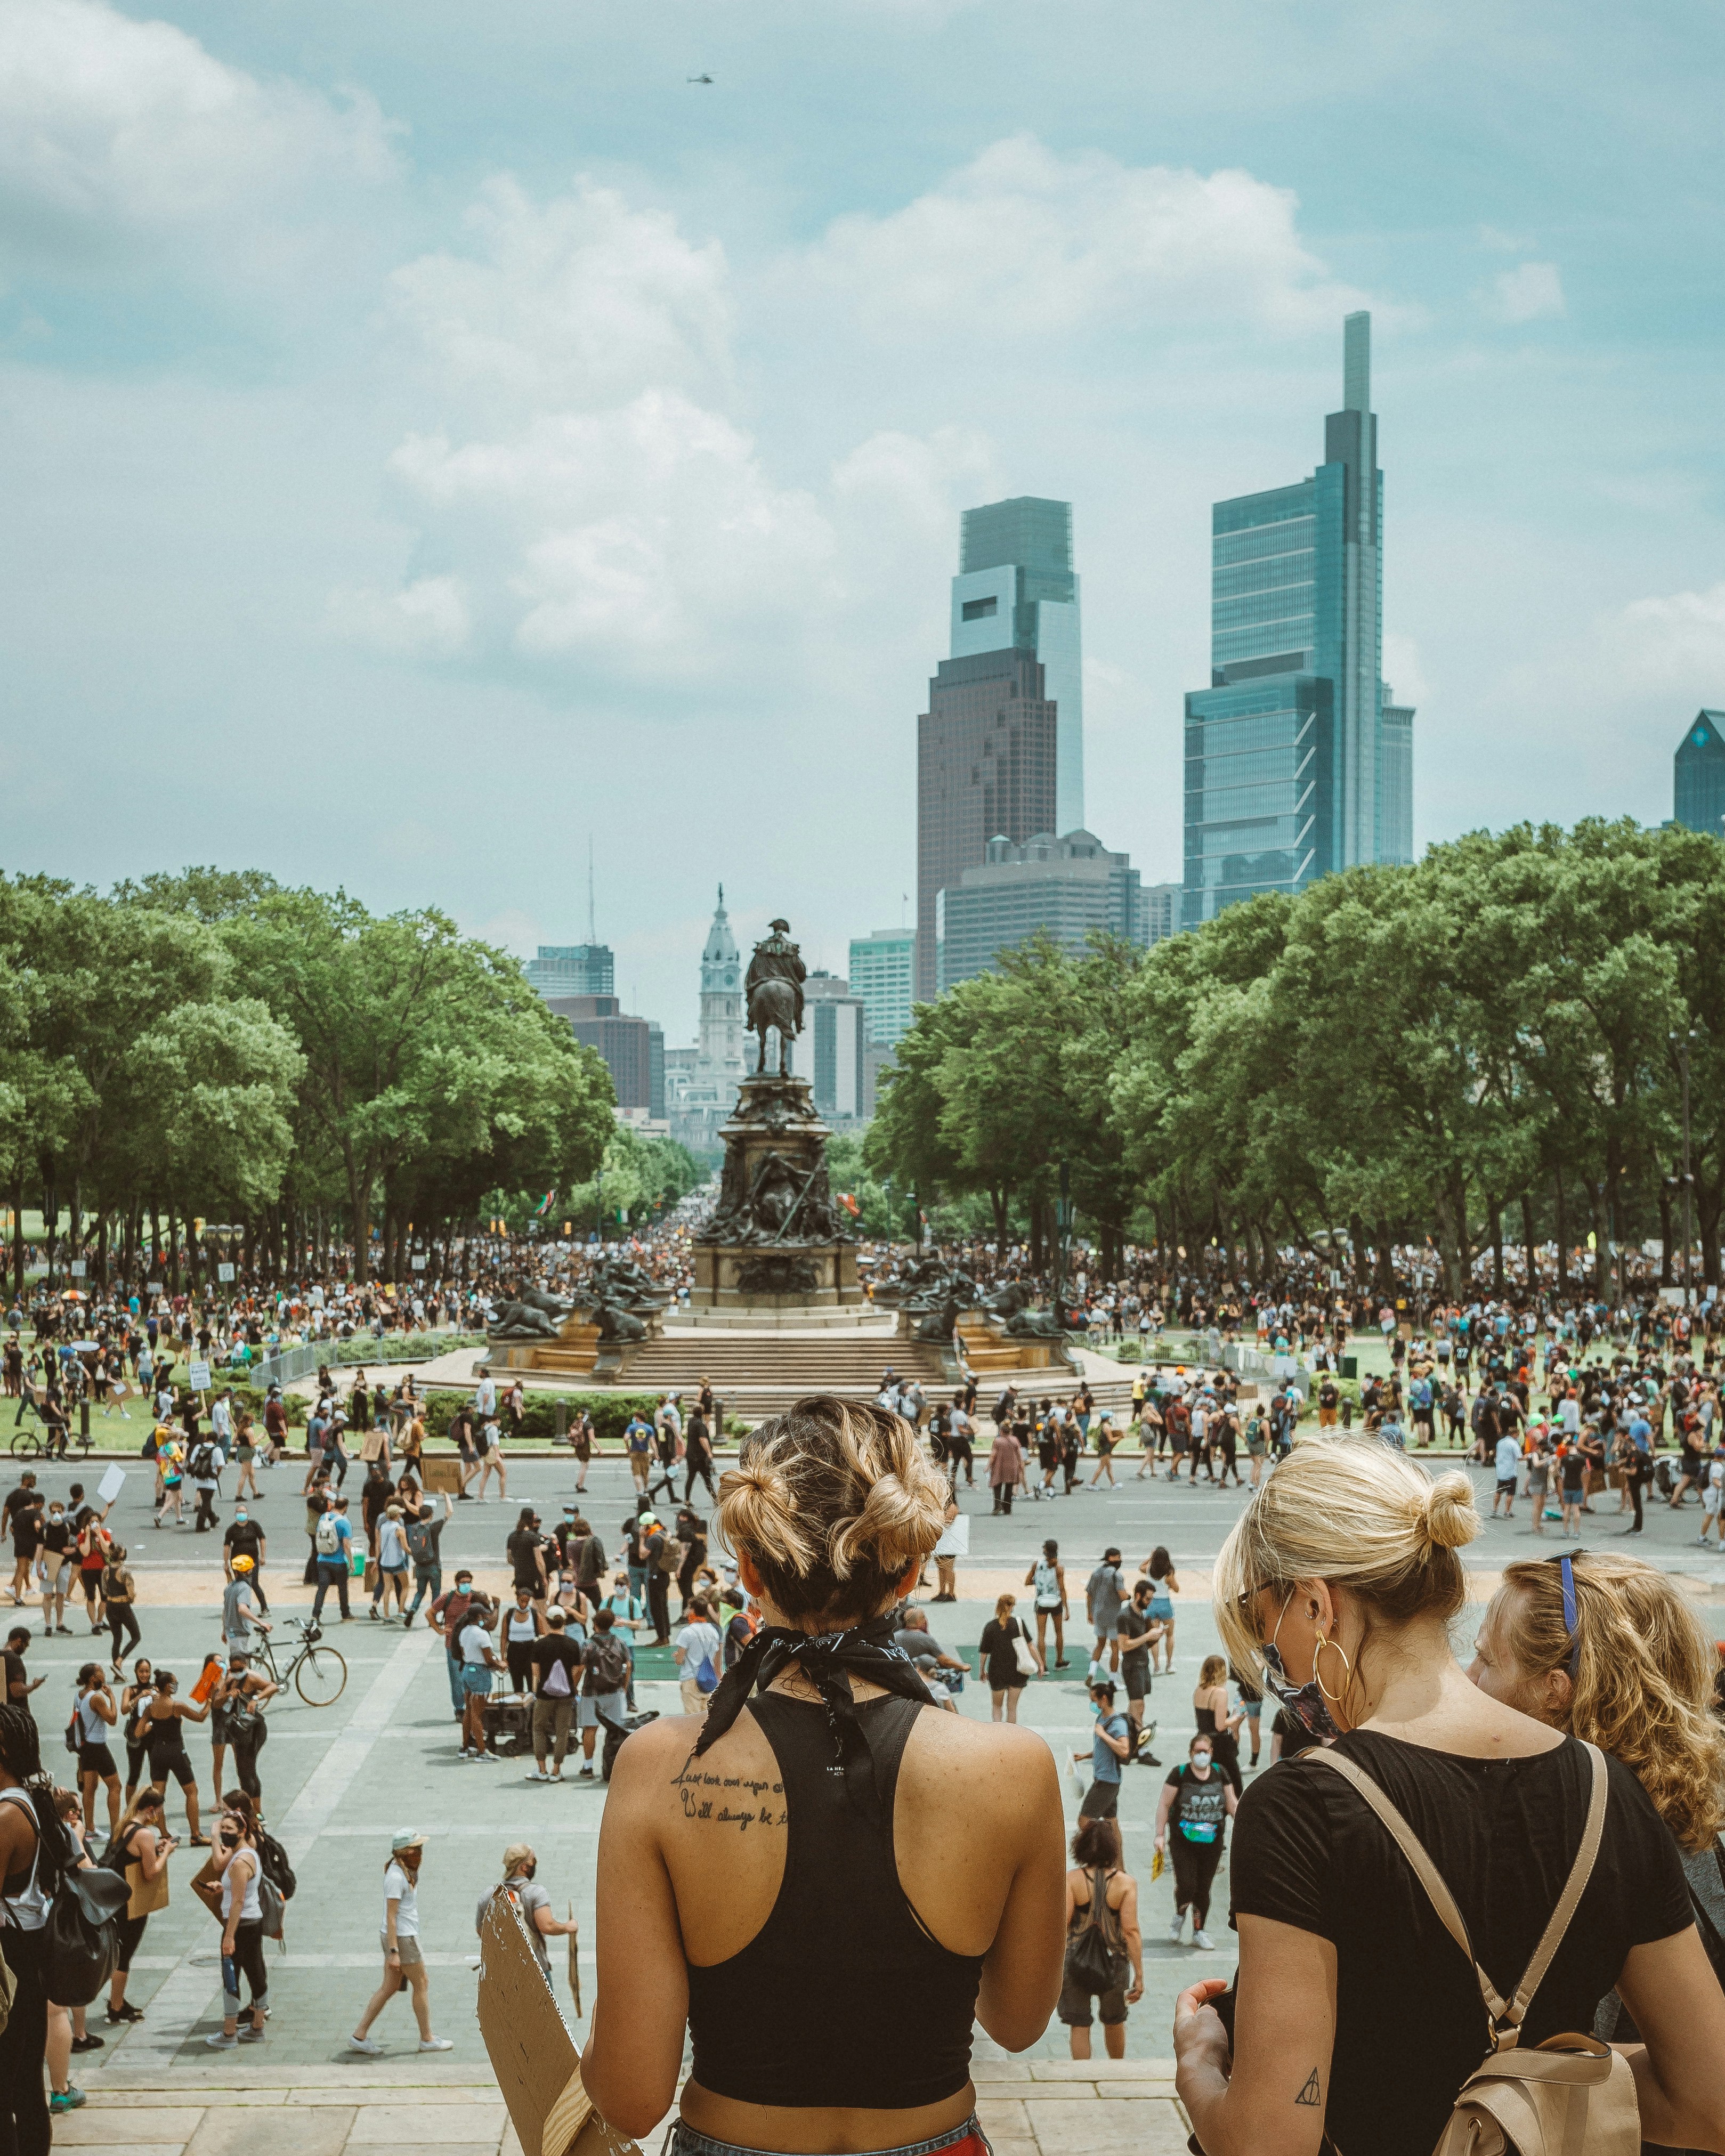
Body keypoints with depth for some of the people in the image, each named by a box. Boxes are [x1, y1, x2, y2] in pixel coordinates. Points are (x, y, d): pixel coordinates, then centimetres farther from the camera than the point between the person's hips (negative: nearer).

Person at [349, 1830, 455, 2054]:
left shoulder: (405, 1870, 9)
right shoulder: (396, 1877, -21)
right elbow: (391, 1916, -22)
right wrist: (394, 1952, -24)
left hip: (406, 1935, 10)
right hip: (401, 1938, -10)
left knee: (390, 1986, 12)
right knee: (422, 1983, 3)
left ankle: (359, 2036, 14)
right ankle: (427, 2039, 15)